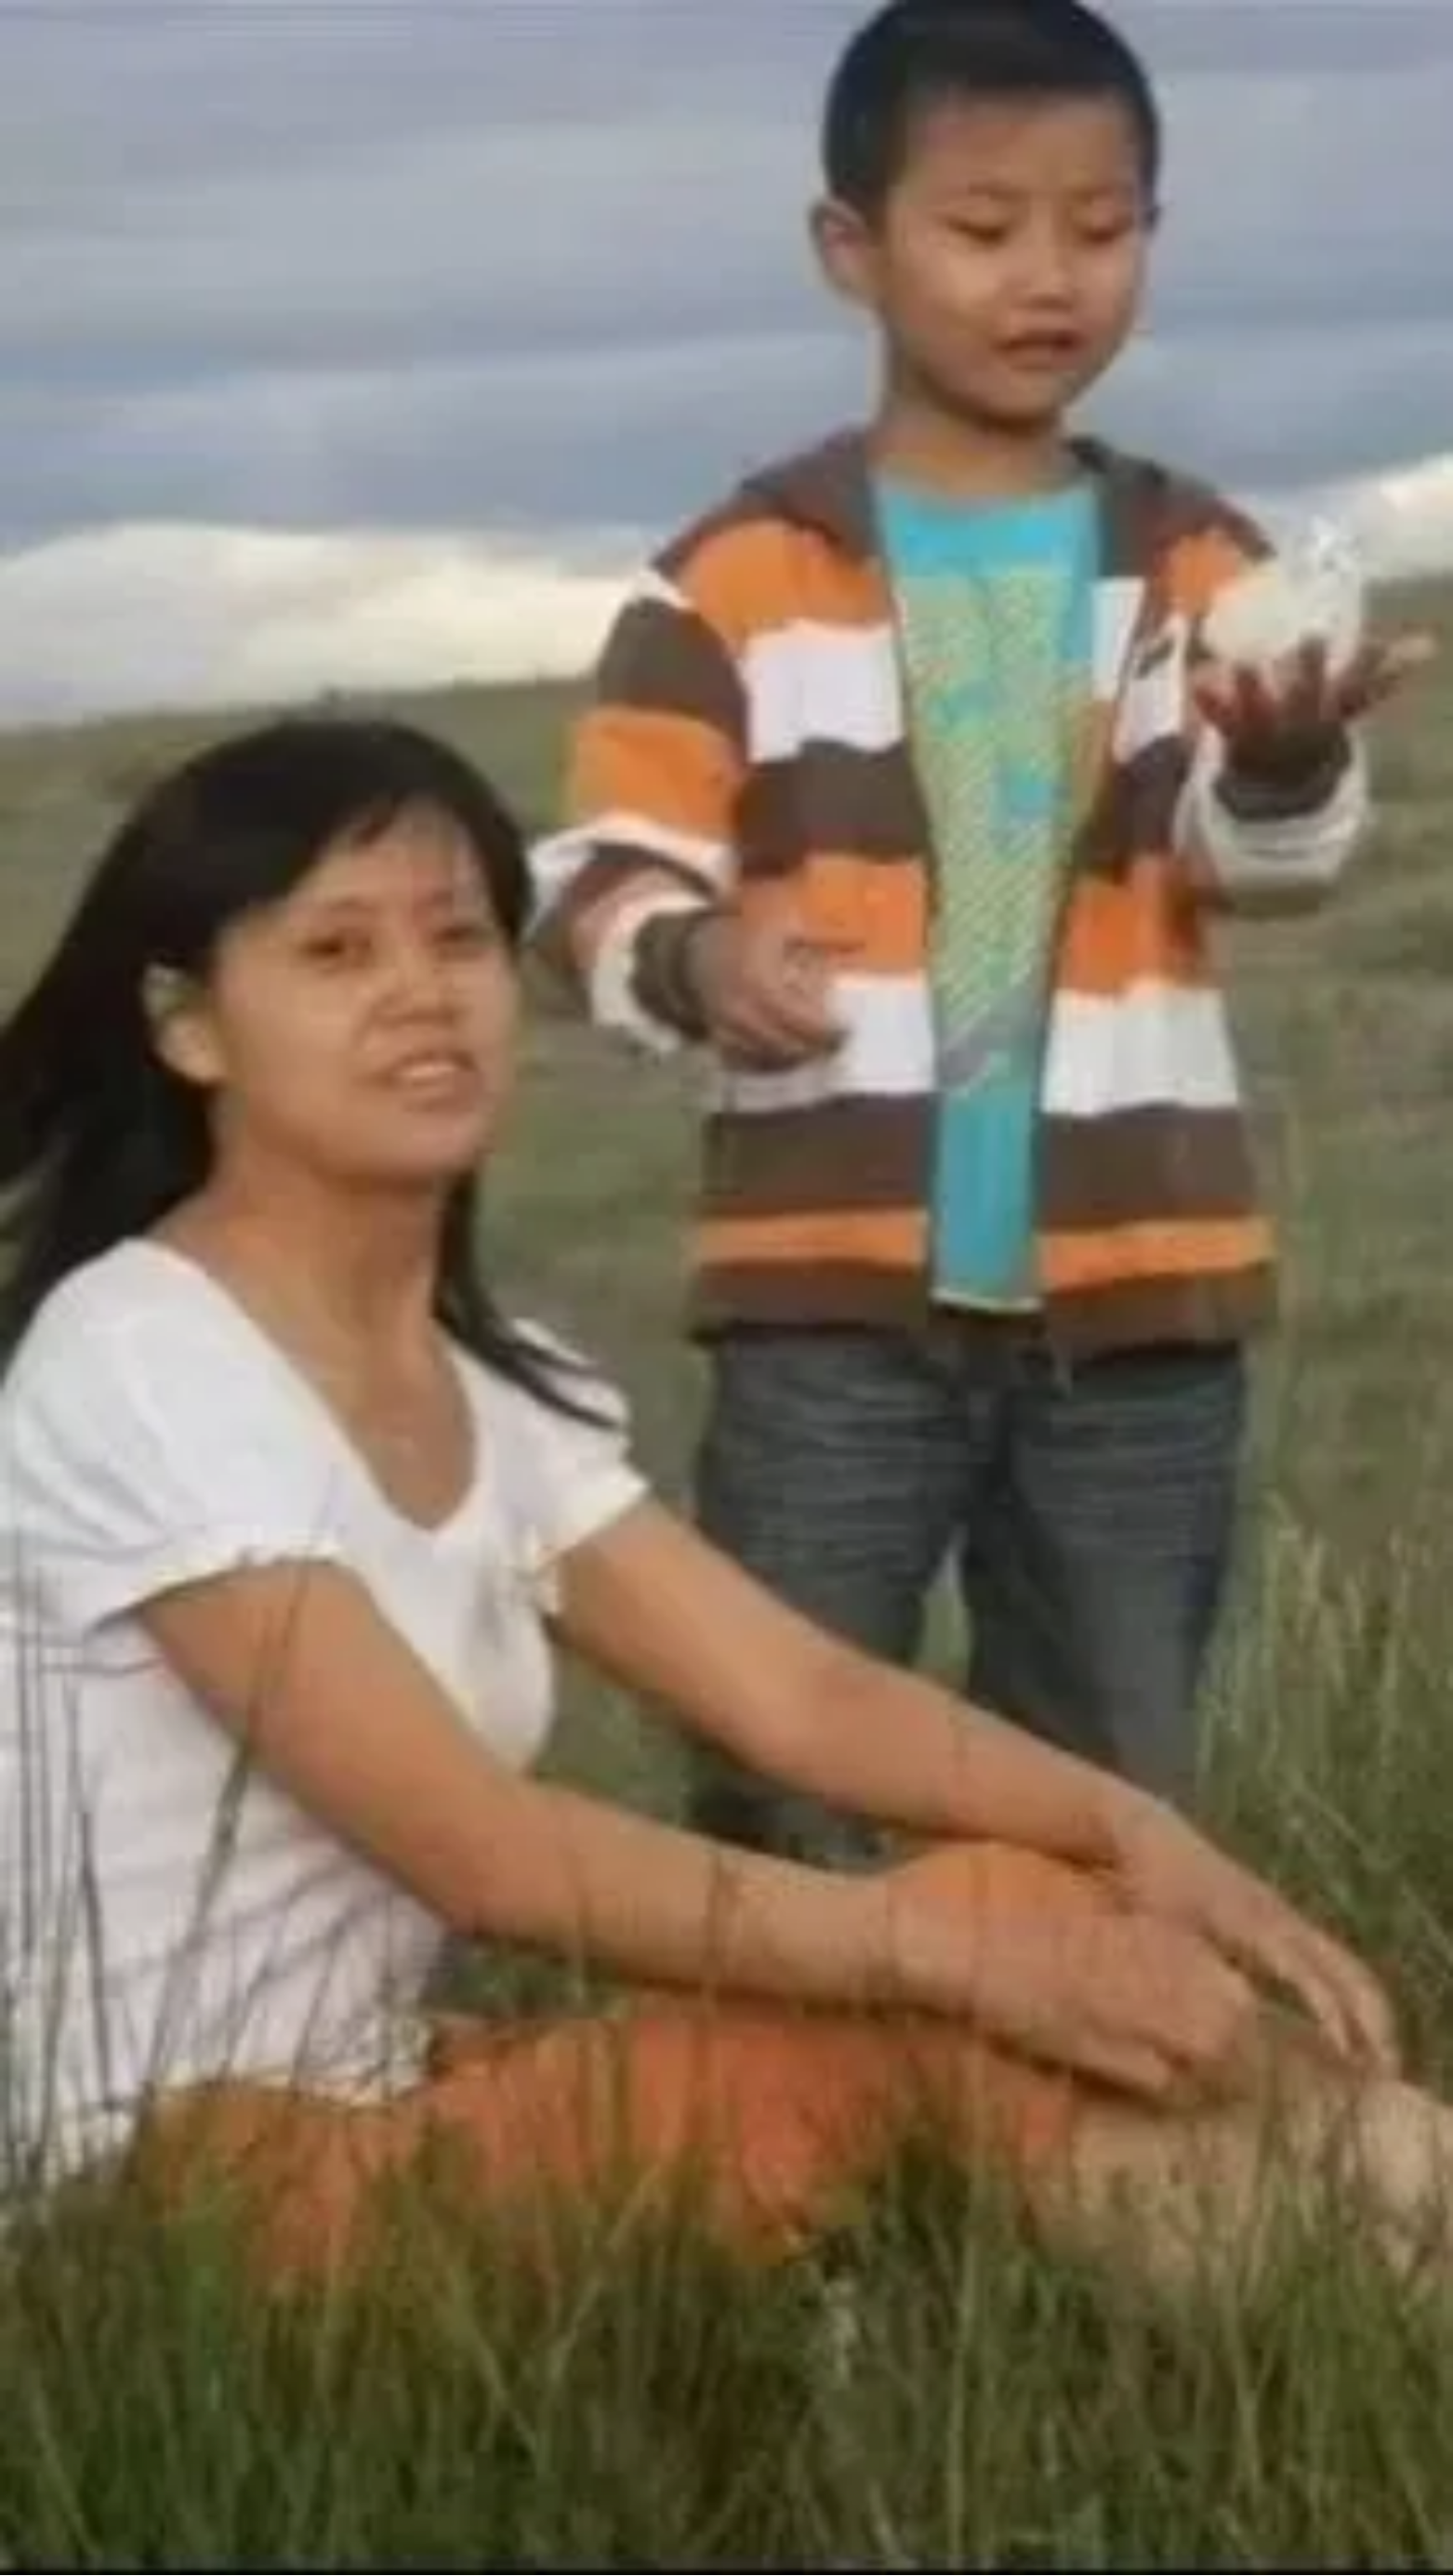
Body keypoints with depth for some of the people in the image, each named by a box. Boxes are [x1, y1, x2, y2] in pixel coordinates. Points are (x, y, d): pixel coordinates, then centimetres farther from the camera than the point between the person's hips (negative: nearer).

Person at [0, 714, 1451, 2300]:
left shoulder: (496, 1386, 10)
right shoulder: (134, 1363, -17)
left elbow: (796, 1692, 2)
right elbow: (482, 1852, -23)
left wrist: (1133, 1831, -15)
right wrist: (961, 1946, -25)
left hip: (375, 2118, 8)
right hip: (194, 2186, -8)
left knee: (1037, 1915, -7)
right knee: (985, 1929, -19)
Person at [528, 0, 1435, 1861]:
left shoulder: (1193, 564, 7)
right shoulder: (743, 576, 0)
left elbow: (1269, 855, -8)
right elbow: (599, 873, -1)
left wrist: (1292, 760, -32)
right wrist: (693, 957, -23)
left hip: (1133, 1292, 3)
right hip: (838, 1291, -2)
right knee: (773, 1797, 3)